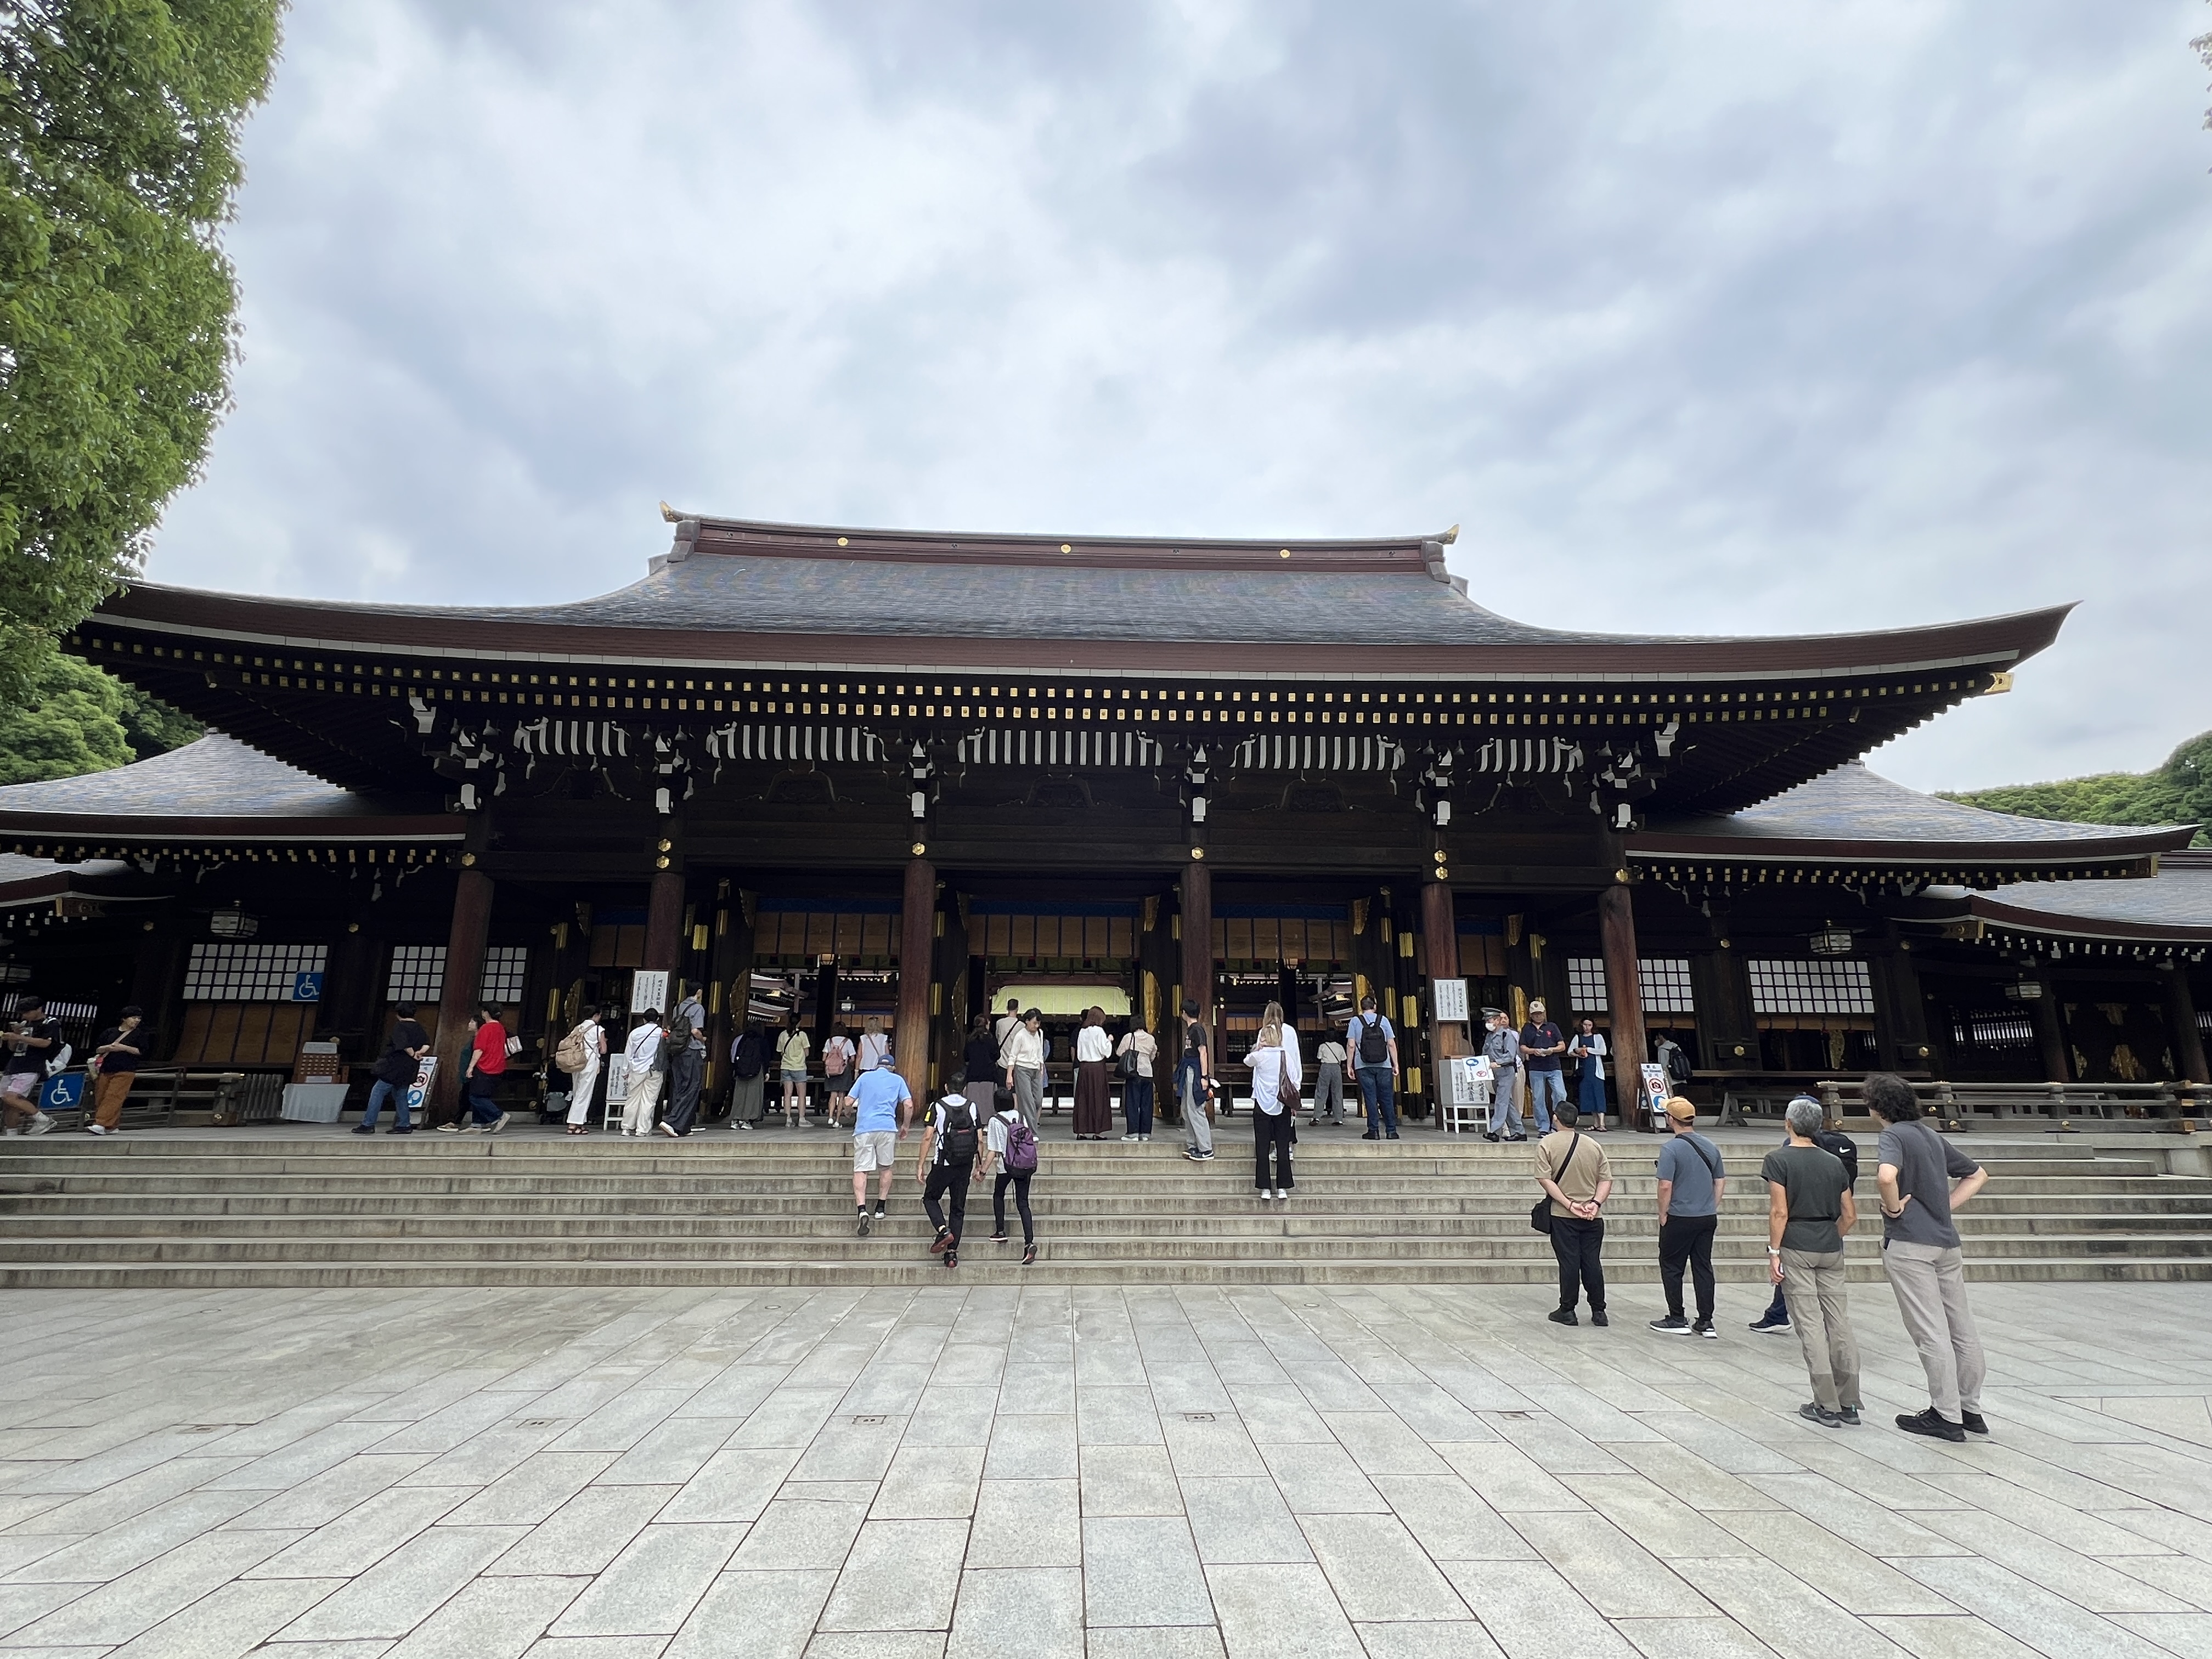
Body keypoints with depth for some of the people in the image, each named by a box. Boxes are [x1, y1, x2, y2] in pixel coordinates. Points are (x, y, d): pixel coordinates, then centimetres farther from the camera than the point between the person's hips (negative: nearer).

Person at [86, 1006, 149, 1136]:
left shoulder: (140, 1035, 5)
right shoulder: (110, 1032, 13)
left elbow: (143, 1052, -2)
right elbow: (97, 1049, 14)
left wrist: (124, 1048, -11)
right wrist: (108, 1047, -6)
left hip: (125, 1071, -4)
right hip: (106, 1070, 4)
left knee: (113, 1097, -15)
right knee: (100, 1098, 4)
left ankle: (101, 1125, -20)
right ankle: (112, 1126, 13)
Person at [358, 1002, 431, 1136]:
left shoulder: (400, 1027, -11)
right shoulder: (419, 1029, 12)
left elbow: (404, 1044, -23)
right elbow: (427, 1044, 2)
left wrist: (413, 1055, -9)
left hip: (396, 1068, -8)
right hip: (408, 1070, 8)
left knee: (377, 1092, -3)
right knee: (400, 1096, 15)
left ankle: (368, 1124, -4)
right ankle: (404, 1125, 13)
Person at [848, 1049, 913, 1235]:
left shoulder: (865, 1076, 16)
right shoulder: (898, 1080, 16)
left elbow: (849, 1103, 14)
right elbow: (909, 1105, 6)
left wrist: (852, 1116, 36)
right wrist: (905, 1126, 20)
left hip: (864, 1128, 0)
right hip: (888, 1127, 0)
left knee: (860, 1171, -1)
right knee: (886, 1168, 20)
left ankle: (862, 1210, -19)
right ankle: (881, 1208, 19)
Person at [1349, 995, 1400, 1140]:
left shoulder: (1356, 1022, 2)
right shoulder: (1383, 1020, 5)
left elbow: (1352, 1045, -2)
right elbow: (1391, 1044, 2)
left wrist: (1350, 1066, 3)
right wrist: (1396, 1064, 7)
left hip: (1364, 1066, -1)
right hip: (1384, 1066, 1)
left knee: (1370, 1098, 1)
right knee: (1387, 1098, 6)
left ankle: (1374, 1131, -1)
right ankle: (1391, 1131, 7)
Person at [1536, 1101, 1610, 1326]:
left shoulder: (1547, 1144, -7)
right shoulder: (1594, 1145, 5)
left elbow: (1545, 1180, -14)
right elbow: (1606, 1180, 0)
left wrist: (1569, 1204, -14)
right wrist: (1595, 1203, -7)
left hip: (1563, 1216, -3)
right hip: (1593, 1217, 3)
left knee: (1569, 1263, 3)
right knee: (1592, 1263, 10)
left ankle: (1567, 1311, 10)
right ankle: (1599, 1311, 16)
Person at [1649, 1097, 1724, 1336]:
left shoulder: (1671, 1149, -15)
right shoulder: (1711, 1147, 6)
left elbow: (1666, 1186, -19)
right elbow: (1721, 1182, 11)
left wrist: (1662, 1215, -6)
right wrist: (1712, 1210, 18)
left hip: (1679, 1219, -6)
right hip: (1708, 1218, 6)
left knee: (1671, 1267, 6)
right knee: (1703, 1268, 11)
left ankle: (1677, 1321, 10)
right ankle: (1705, 1323, 14)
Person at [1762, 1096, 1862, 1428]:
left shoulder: (1779, 1160, -7)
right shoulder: (1835, 1162, 8)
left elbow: (1779, 1211, -13)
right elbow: (1850, 1216, 9)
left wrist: (1774, 1252, -7)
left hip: (1796, 1248, -5)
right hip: (1831, 1250, 5)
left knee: (1811, 1325, 0)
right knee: (1840, 1323, 8)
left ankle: (1827, 1406, 3)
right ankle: (1849, 1404, 14)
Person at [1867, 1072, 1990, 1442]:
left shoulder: (1893, 1136, -11)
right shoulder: (1931, 1135, 14)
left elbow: (1887, 1176, -32)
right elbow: (1977, 1174, 26)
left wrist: (1893, 1208, -14)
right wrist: (1945, 1206, 17)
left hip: (1909, 1243, -9)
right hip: (1947, 1241, 9)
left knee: (1930, 1333, -2)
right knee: (1962, 1329, 14)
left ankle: (1946, 1416, 5)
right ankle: (1970, 1409, 24)